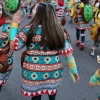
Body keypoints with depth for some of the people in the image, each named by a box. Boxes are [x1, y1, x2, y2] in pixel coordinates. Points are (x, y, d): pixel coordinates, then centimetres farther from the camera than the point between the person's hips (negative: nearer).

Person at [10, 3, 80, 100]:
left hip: (34, 73, -3)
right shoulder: (59, 30, -2)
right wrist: (74, 70, 9)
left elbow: (14, 45, -7)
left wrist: (14, 23, 0)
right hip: (53, 72, 3)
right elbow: (67, 51, -1)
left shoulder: (30, 29, -13)